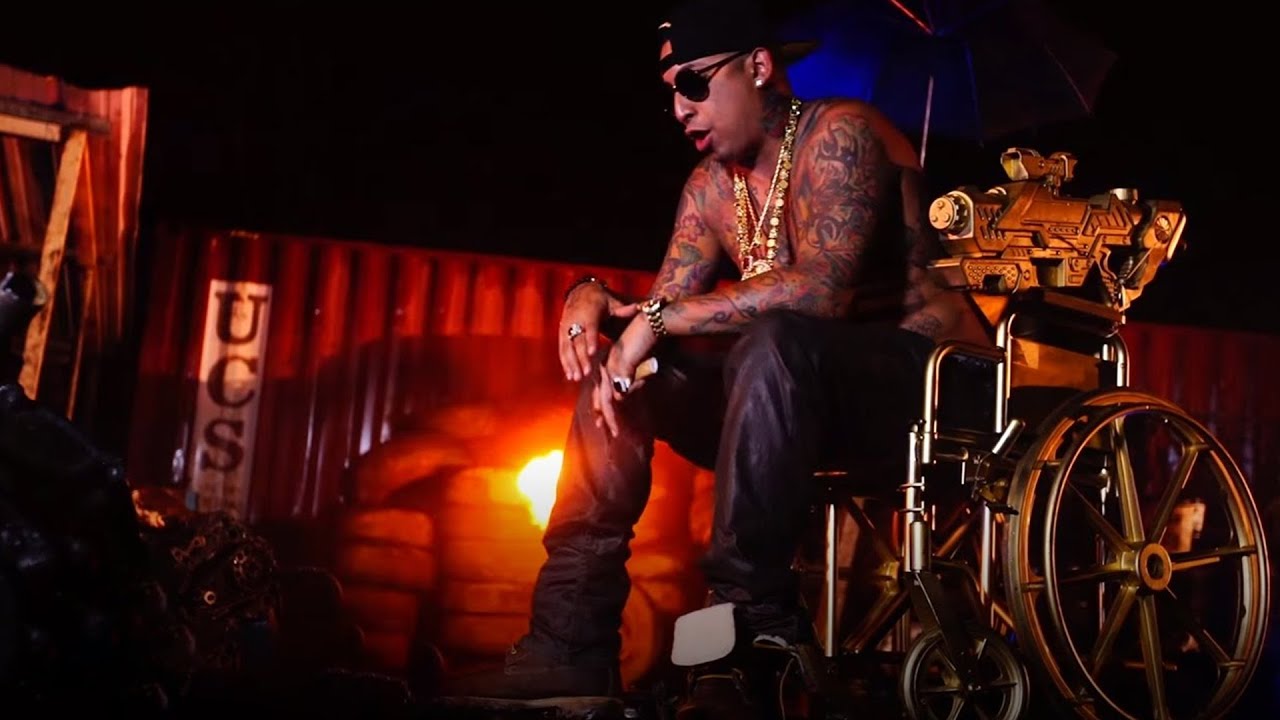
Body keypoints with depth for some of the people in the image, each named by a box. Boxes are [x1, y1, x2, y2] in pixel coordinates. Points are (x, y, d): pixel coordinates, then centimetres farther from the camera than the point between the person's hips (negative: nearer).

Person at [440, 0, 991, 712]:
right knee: (619, 371, 0)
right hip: (803, 388, 8)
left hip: (928, 373, -8)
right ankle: (572, 643, -3)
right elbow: (663, 313, 7)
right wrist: (593, 298, -14)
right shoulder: (711, 185, 9)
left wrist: (660, 319, -25)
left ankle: (757, 622, -27)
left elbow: (822, 288, -30)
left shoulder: (839, 133, -15)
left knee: (772, 345, -37)